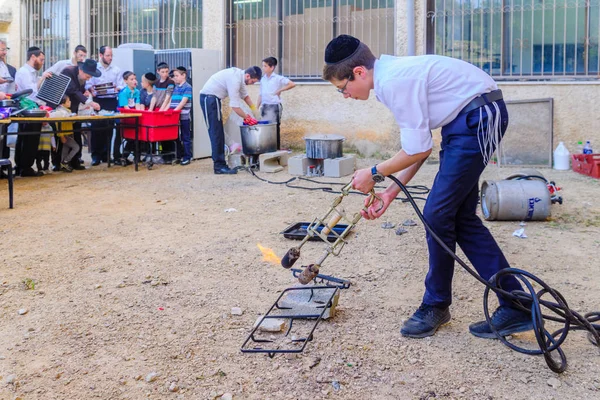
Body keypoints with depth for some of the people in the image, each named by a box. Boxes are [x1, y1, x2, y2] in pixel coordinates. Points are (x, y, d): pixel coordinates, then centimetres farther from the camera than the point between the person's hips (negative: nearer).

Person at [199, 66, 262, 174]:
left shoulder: (239, 75, 6)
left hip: (213, 98, 10)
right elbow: (235, 106, -24)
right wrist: (247, 117, -12)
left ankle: (219, 164, 14)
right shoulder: (235, 80, -24)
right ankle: (219, 166, -9)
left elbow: (245, 95, 18)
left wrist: (255, 110, 12)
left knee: (219, 133, 11)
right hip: (209, 98, -10)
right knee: (216, 134, -10)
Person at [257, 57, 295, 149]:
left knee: (275, 128, -2)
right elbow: (261, 95, 15)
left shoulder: (278, 78, -5)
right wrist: (256, 108, 11)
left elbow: (292, 84, -10)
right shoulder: (262, 79, 10)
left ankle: (277, 148, 4)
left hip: (275, 106, -5)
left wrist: (280, 90, -7)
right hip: (264, 106, 5)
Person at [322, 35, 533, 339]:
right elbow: (418, 146, 13)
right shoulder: (392, 74, 10)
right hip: (465, 121, 10)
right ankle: (515, 307, 15)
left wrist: (375, 174, -3)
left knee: (438, 214, -6)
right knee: (459, 217, 9)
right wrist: (391, 192, 10)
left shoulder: (394, 81, -21)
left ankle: (436, 305, 13)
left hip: (479, 117, -10)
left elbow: (418, 149, -17)